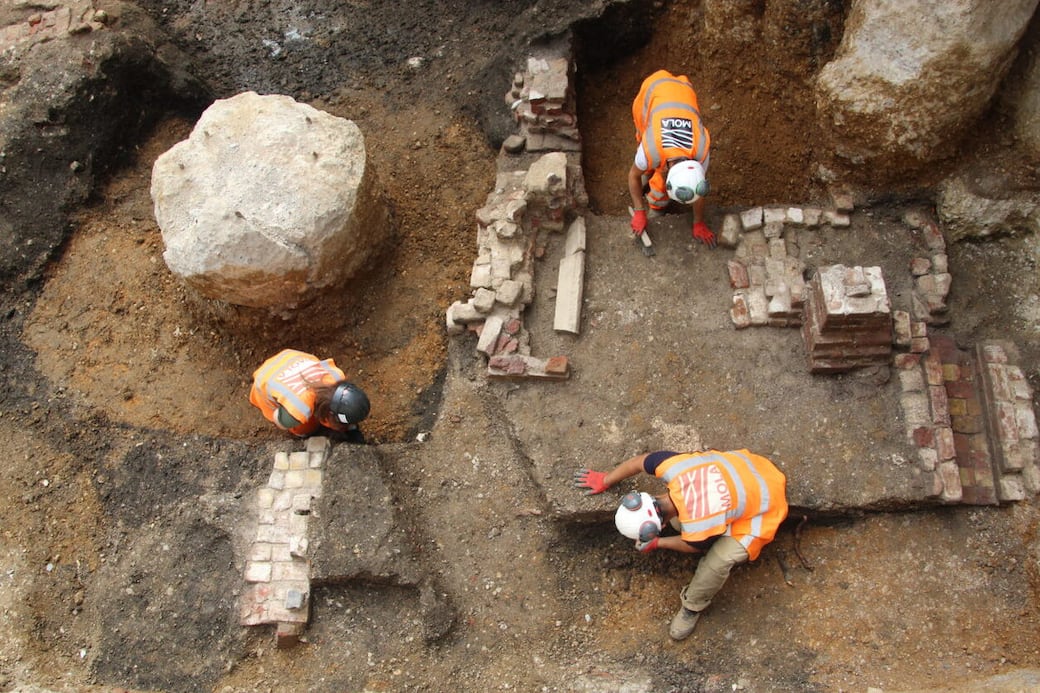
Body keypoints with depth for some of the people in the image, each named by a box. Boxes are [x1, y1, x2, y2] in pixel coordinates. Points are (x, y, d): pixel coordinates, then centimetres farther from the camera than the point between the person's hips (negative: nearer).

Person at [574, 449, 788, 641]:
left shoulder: (699, 526, -36)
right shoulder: (671, 466, -26)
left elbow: (694, 546, -11)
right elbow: (638, 461, -4)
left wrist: (657, 543, 1)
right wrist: (605, 480, 9)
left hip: (764, 505, -7)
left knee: (718, 560, -18)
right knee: (679, 521, -2)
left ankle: (693, 607, 8)